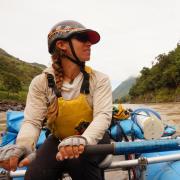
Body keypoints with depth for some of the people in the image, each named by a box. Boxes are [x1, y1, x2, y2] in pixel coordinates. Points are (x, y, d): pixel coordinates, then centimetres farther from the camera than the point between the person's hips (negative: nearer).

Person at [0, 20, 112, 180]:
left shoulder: (99, 79, -12)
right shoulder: (41, 82, -9)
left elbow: (103, 115, -24)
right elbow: (32, 121, -17)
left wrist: (83, 140, -45)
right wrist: (22, 146, -40)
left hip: (93, 139, 0)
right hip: (59, 140, 1)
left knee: (79, 161, -32)